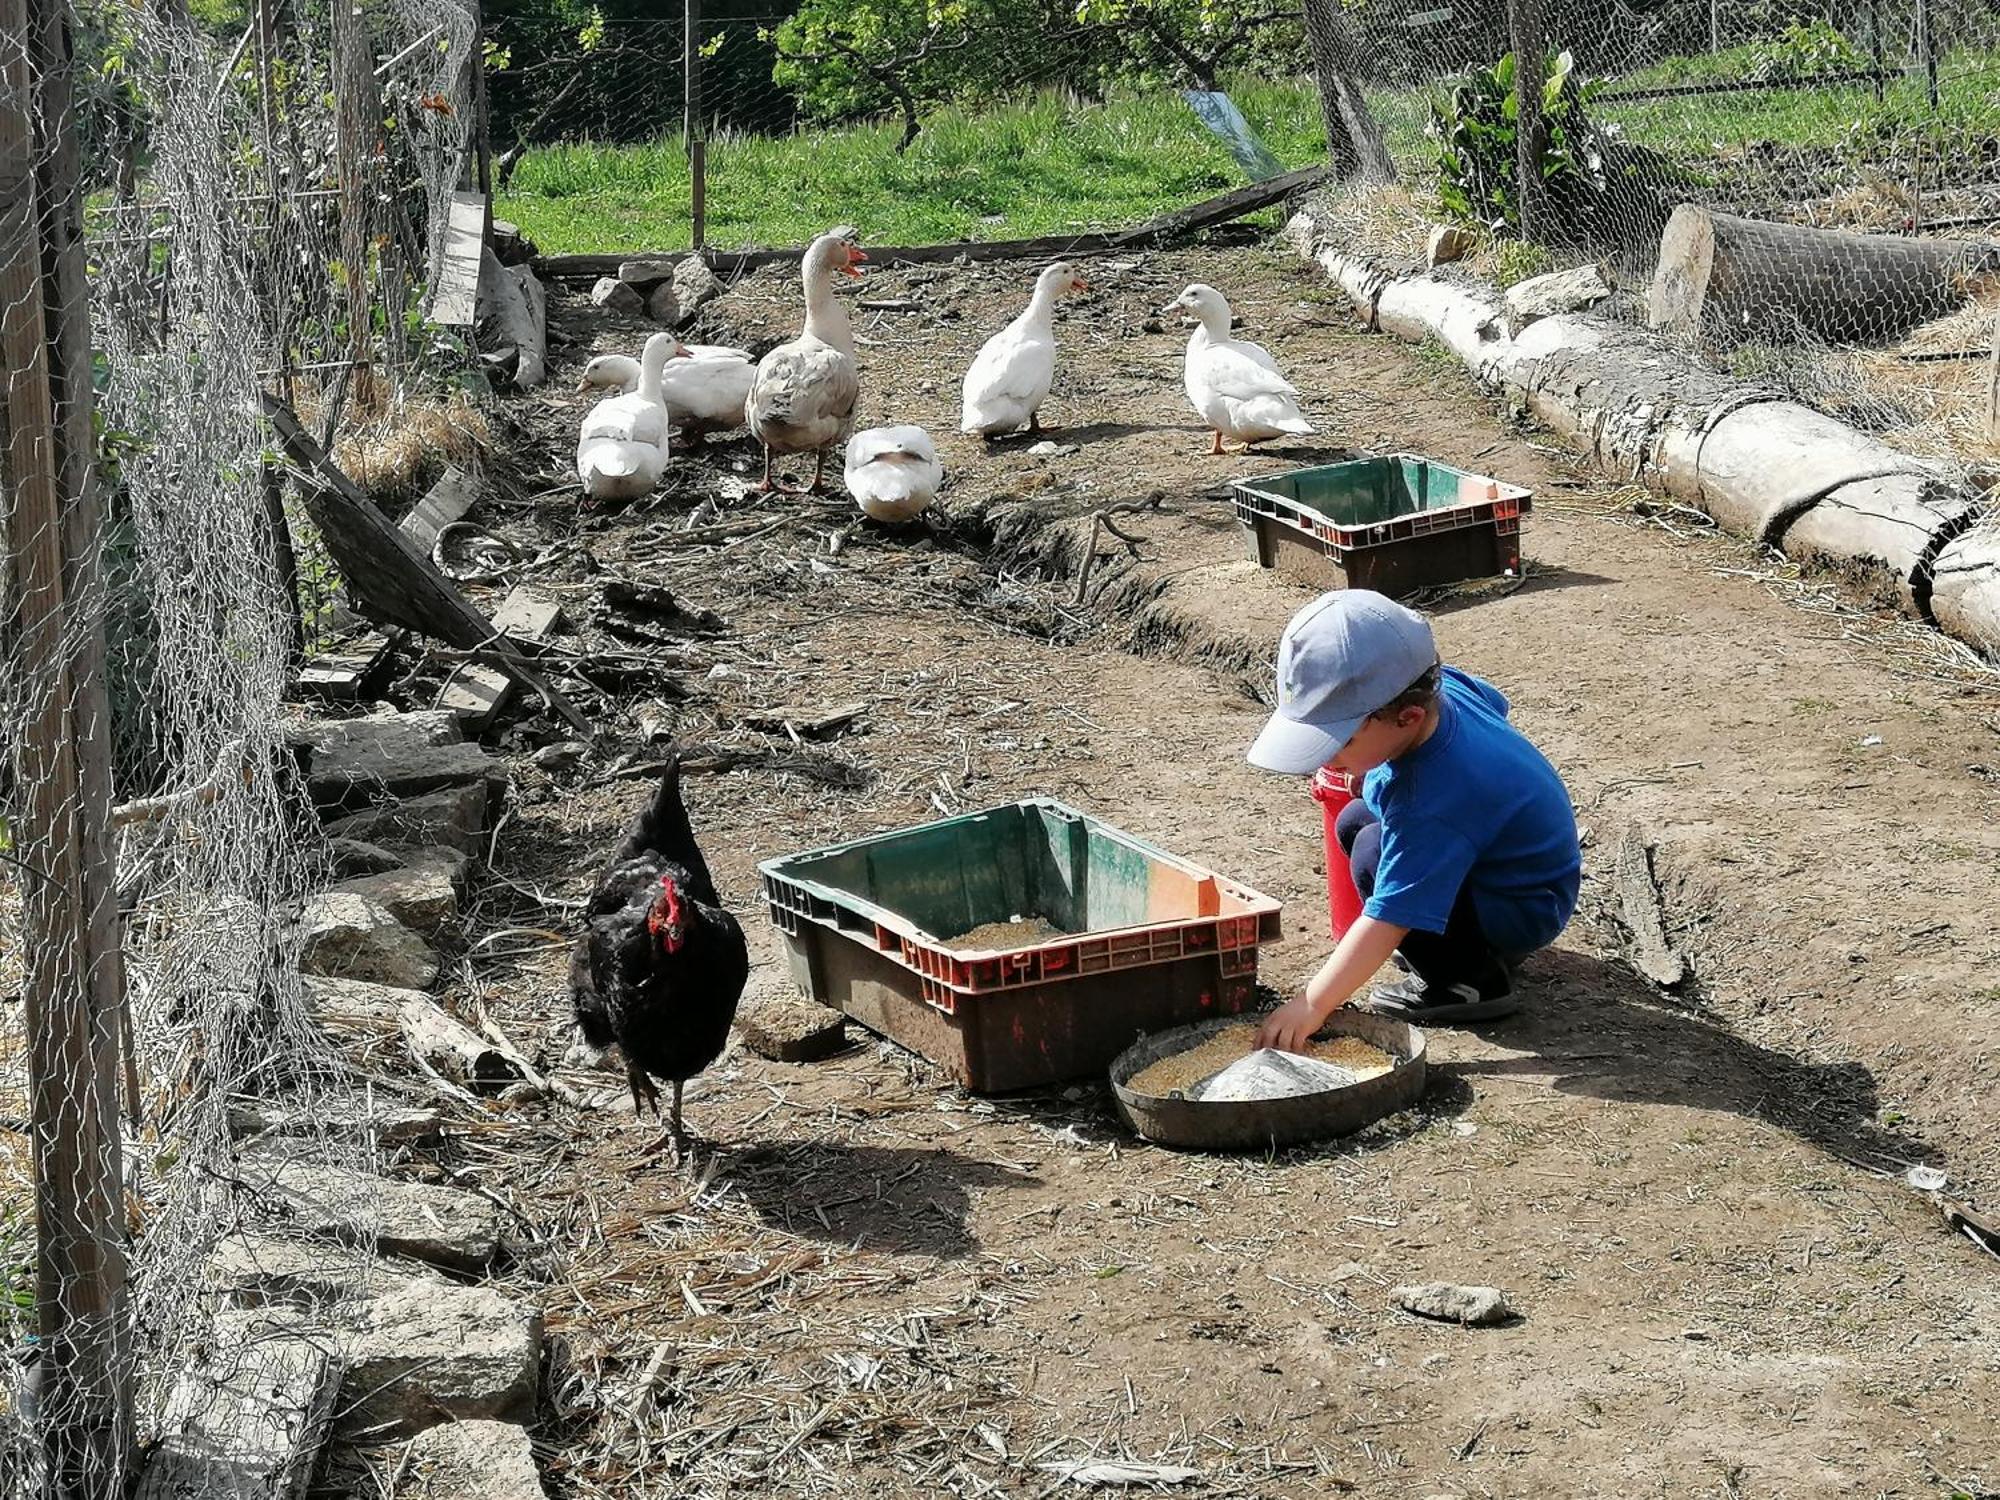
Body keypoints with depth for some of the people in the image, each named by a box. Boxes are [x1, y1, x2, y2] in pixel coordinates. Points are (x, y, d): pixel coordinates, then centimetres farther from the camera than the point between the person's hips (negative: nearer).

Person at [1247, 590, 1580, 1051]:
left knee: (1375, 854, -27)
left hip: (1526, 911, -10)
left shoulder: (1432, 803, -38)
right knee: (1354, 822, 13)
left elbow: (1388, 920, -38)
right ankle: (1480, 944, 16)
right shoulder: (1444, 689, -14)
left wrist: (1312, 1004, -39)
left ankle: (1473, 981, -9)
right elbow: (1492, 701, 12)